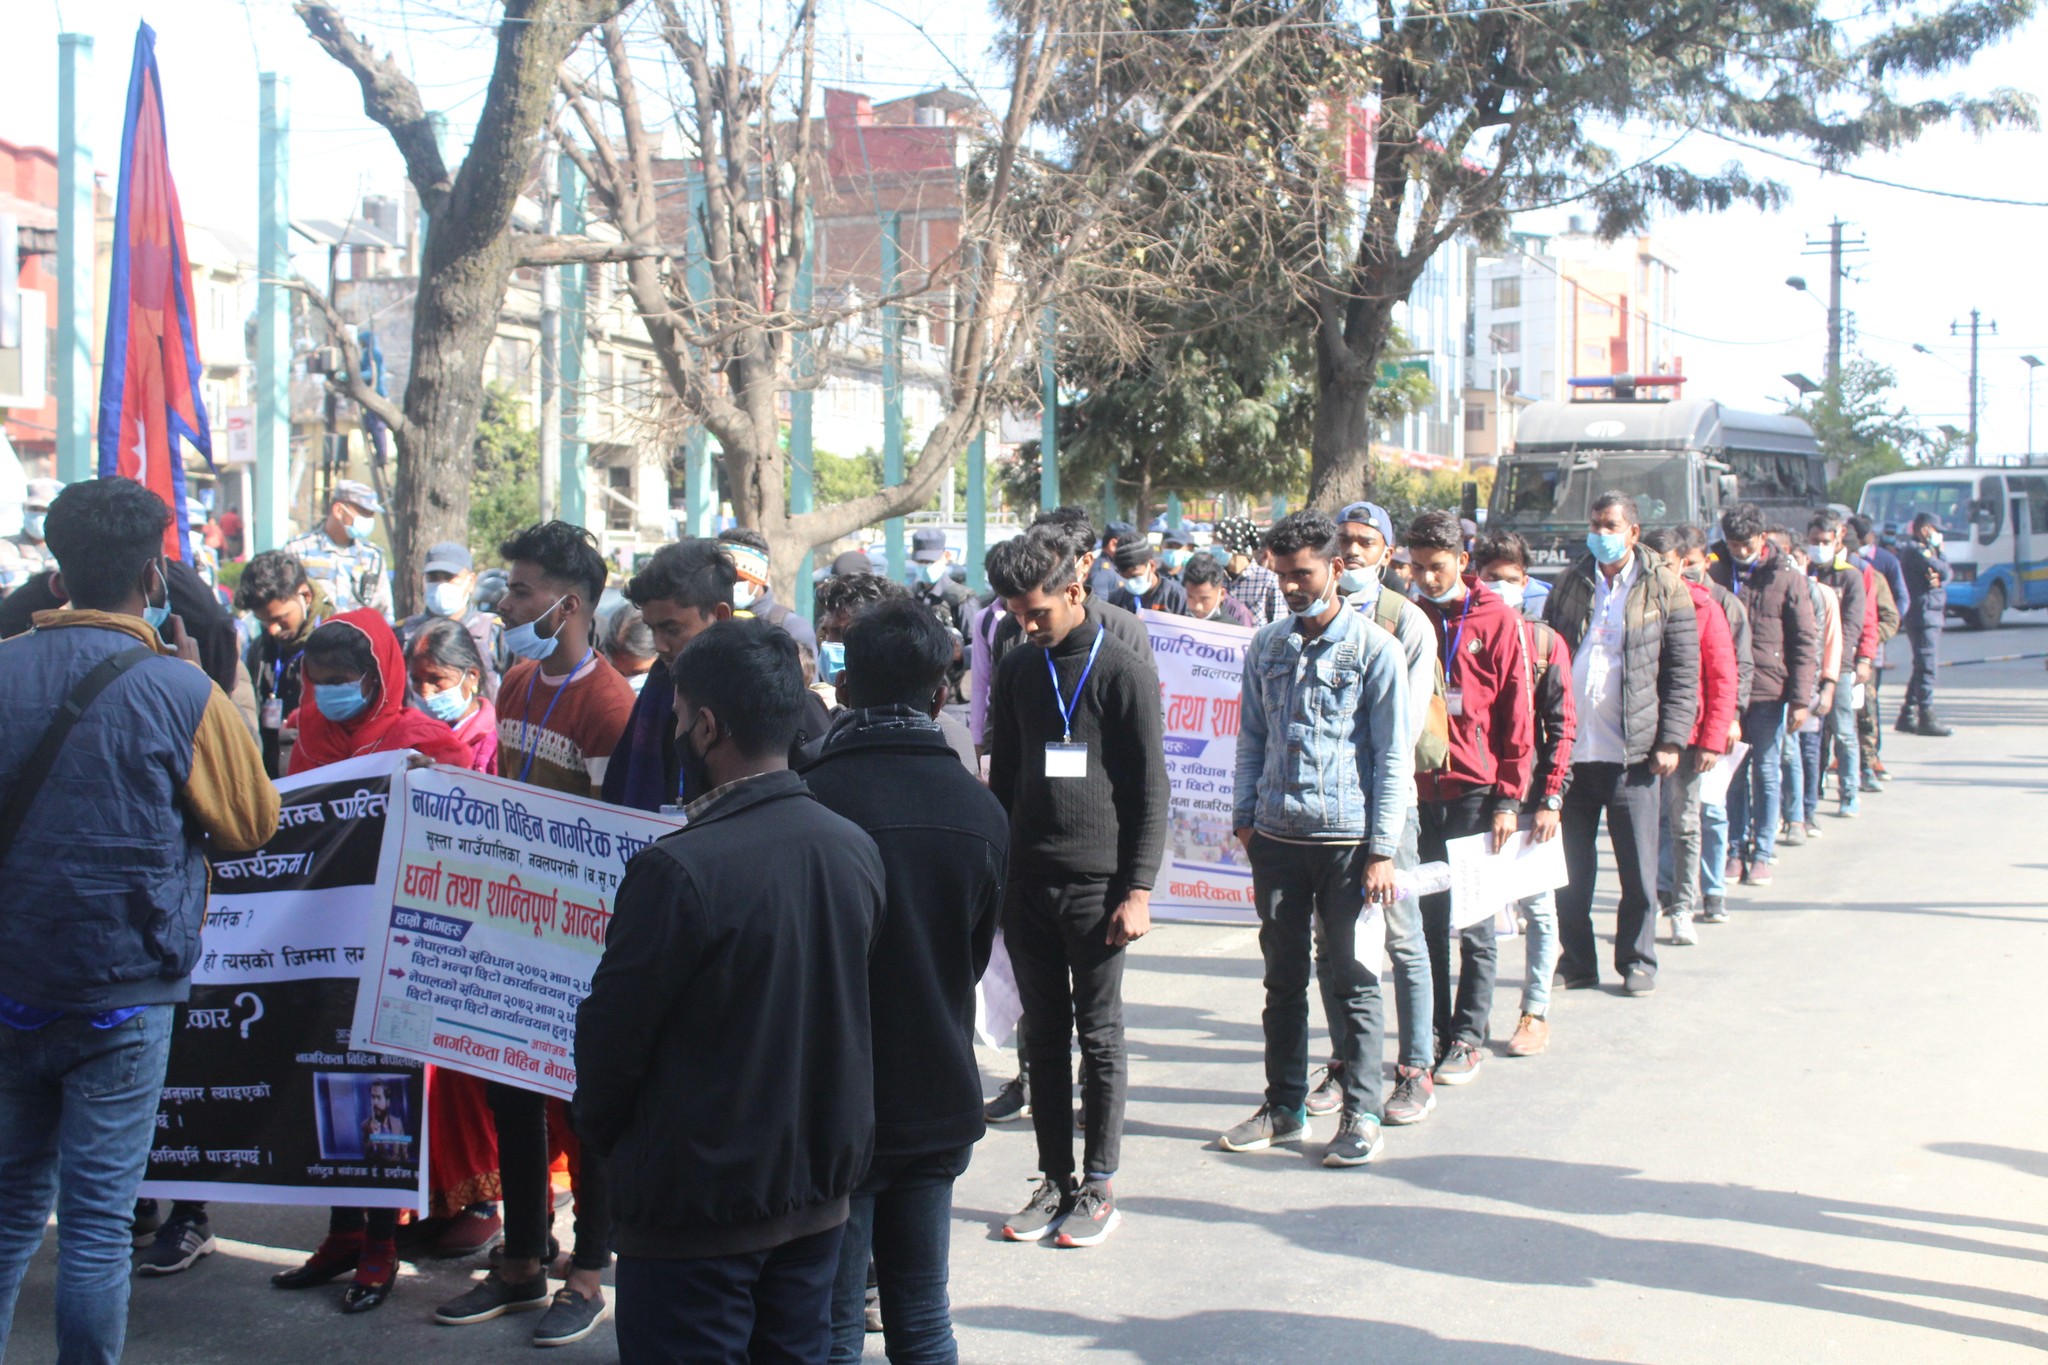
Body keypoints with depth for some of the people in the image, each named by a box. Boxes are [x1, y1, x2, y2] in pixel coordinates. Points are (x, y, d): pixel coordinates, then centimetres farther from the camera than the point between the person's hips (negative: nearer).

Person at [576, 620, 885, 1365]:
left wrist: (601, 1132, 6)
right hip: (820, 1190, 7)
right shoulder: (855, 849, -2)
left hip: (698, 1203, -6)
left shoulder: (676, 869, -22)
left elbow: (613, 1032, -13)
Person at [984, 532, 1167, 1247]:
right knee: (1043, 1035, 9)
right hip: (1027, 882, 5)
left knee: (1100, 1036, 3)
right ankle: (1054, 1181, 18)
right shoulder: (1016, 670, 10)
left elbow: (1150, 789, -6)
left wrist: (1138, 889, -11)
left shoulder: (1125, 671, -5)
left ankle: (1099, 1186, 12)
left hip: (1097, 883, -5)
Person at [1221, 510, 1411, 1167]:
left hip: (1347, 837, -4)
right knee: (1283, 976, 11)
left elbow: (1393, 756, -5)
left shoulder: (1375, 648, -4)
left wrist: (1382, 851, -9)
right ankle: (1284, 1106, 21)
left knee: (1350, 978, 2)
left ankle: (1361, 1114, 11)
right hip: (1277, 836, 4)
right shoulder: (1267, 646, 10)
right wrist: (1244, 817, 9)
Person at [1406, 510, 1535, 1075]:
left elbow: (1518, 716, -1)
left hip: (1474, 793, -3)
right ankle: (1430, 1034, 15)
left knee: (1473, 924, 2)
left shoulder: (1497, 621, -1)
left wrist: (1508, 797, -6)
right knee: (1426, 919, 7)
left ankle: (1468, 1039, 10)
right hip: (1417, 792, 3)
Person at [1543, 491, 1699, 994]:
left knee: (1638, 868, 3)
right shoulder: (1568, 585, 11)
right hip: (1569, 749, 3)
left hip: (1632, 753, -3)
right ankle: (1576, 962, 18)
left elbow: (1684, 674, 0)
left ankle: (1637, 962, 16)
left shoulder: (1665, 590, 1)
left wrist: (1671, 741, -8)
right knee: (1571, 868, 8)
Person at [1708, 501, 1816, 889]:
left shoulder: (1786, 579, 0)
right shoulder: (1714, 576, 5)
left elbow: (1805, 641, 0)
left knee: (1767, 774, 5)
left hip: (1770, 693, -2)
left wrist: (1800, 698, -6)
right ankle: (1736, 850, 14)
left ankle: (1762, 854, 12)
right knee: (1731, 775, 6)